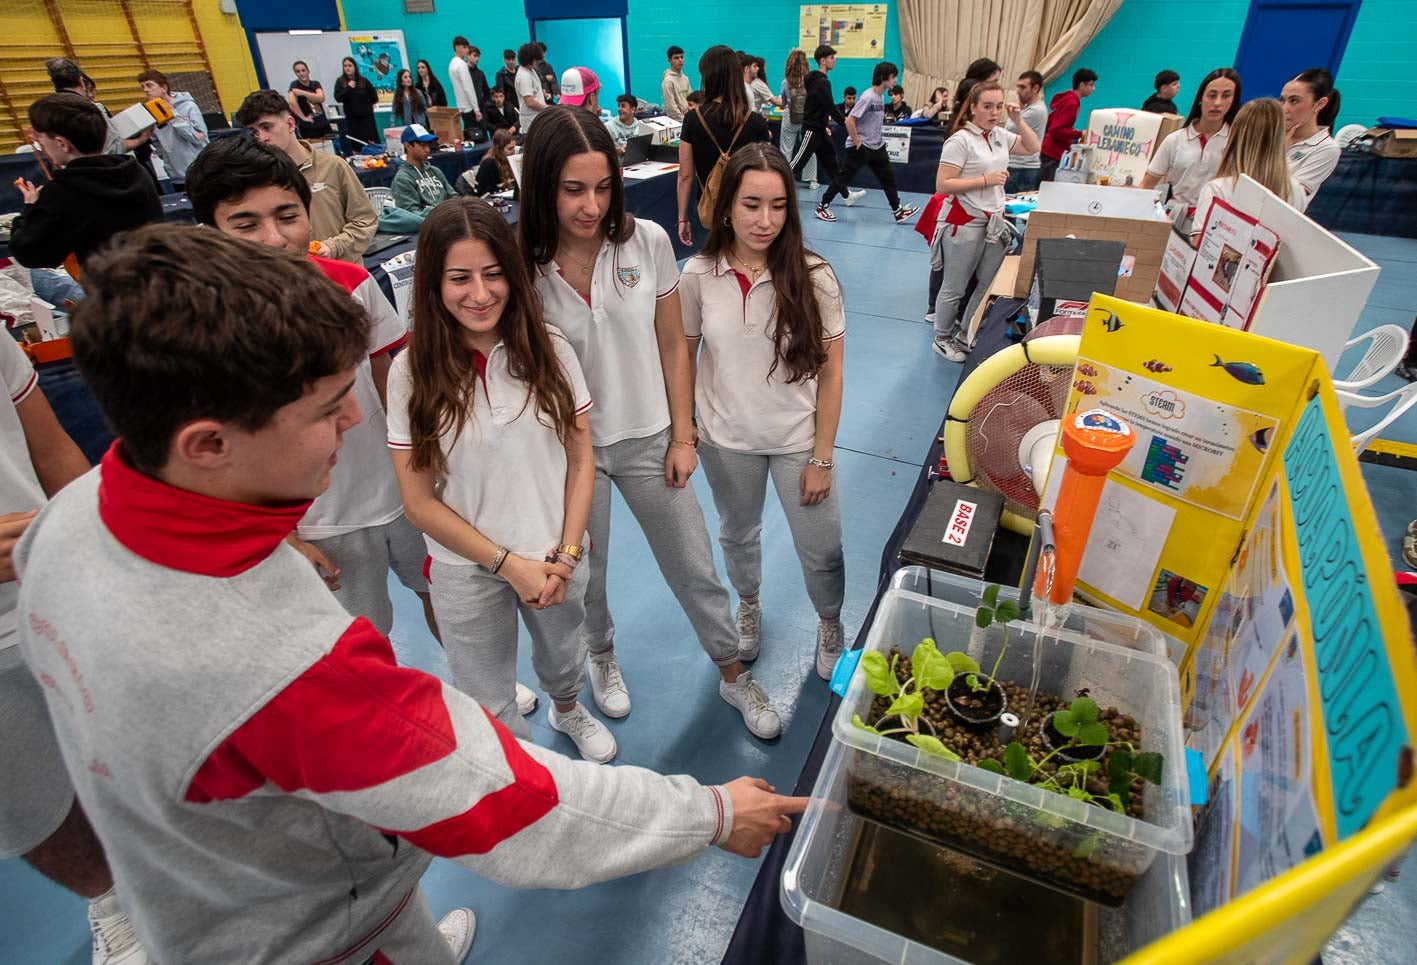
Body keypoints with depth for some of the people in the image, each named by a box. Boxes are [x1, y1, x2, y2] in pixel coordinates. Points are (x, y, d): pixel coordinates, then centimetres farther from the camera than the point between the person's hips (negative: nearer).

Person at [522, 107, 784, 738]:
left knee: (695, 568, 12)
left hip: (648, 439, 1)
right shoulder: (522, 267, -12)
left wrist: (682, 436, -1)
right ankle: (601, 655, 52)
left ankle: (734, 675, 36)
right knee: (584, 574, 20)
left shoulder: (646, 242, -10)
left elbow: (672, 344, -1)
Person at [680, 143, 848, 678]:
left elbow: (830, 374, -11)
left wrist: (822, 458, -10)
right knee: (738, 535, 24)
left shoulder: (813, 277, -16)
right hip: (726, 439, 2)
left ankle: (830, 623, 43)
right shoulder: (698, 276, -12)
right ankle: (748, 605, 55)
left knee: (821, 550, 11)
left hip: (798, 440, -1)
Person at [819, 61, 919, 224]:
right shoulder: (868, 97, -18)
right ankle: (823, 206, 13)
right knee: (844, 177, 0)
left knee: (888, 176, 8)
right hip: (860, 147, -8)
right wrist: (857, 142, -19)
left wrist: (879, 138, 14)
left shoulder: (880, 97, 8)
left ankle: (898, 211, 13)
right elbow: (849, 121, -23)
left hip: (876, 147, 9)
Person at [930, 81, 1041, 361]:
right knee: (955, 288, 3)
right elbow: (942, 185, -18)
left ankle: (966, 336, 21)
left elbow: (1033, 148, 23)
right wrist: (986, 180, -18)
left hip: (995, 222, 7)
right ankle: (942, 339, 19)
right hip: (965, 223, -7)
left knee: (989, 285, 8)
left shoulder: (1000, 136, 8)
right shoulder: (960, 140, -13)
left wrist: (1019, 121, 8)